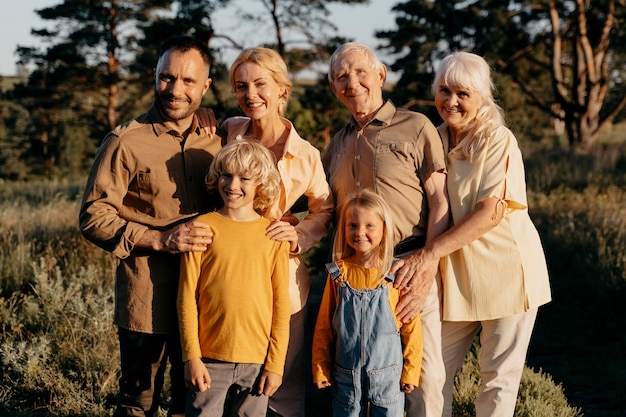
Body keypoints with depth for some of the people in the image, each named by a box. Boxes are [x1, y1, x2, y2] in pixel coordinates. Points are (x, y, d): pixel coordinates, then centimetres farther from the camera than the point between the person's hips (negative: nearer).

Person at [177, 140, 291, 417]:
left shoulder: (274, 235, 2)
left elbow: (281, 303, 3)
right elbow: (187, 297, -2)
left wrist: (275, 363, 0)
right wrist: (191, 357, -6)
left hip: (257, 362, 1)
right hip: (210, 360, -1)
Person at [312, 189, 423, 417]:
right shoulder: (338, 274, -2)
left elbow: (411, 327, -3)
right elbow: (323, 327, 5)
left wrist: (410, 371, -2)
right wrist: (321, 369, 4)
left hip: (387, 373, -2)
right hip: (345, 375, 2)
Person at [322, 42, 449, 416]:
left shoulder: (416, 128, -1)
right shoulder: (338, 144, 17)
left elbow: (440, 203, -7)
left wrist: (427, 270, -16)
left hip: (409, 269, -5)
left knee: (424, 375, -3)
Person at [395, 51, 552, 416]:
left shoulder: (498, 140, -11)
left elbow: (492, 212, -21)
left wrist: (432, 252, -27)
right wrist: (424, 259, -4)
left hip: (504, 269, -5)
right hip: (453, 276, 5)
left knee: (500, 378, 4)